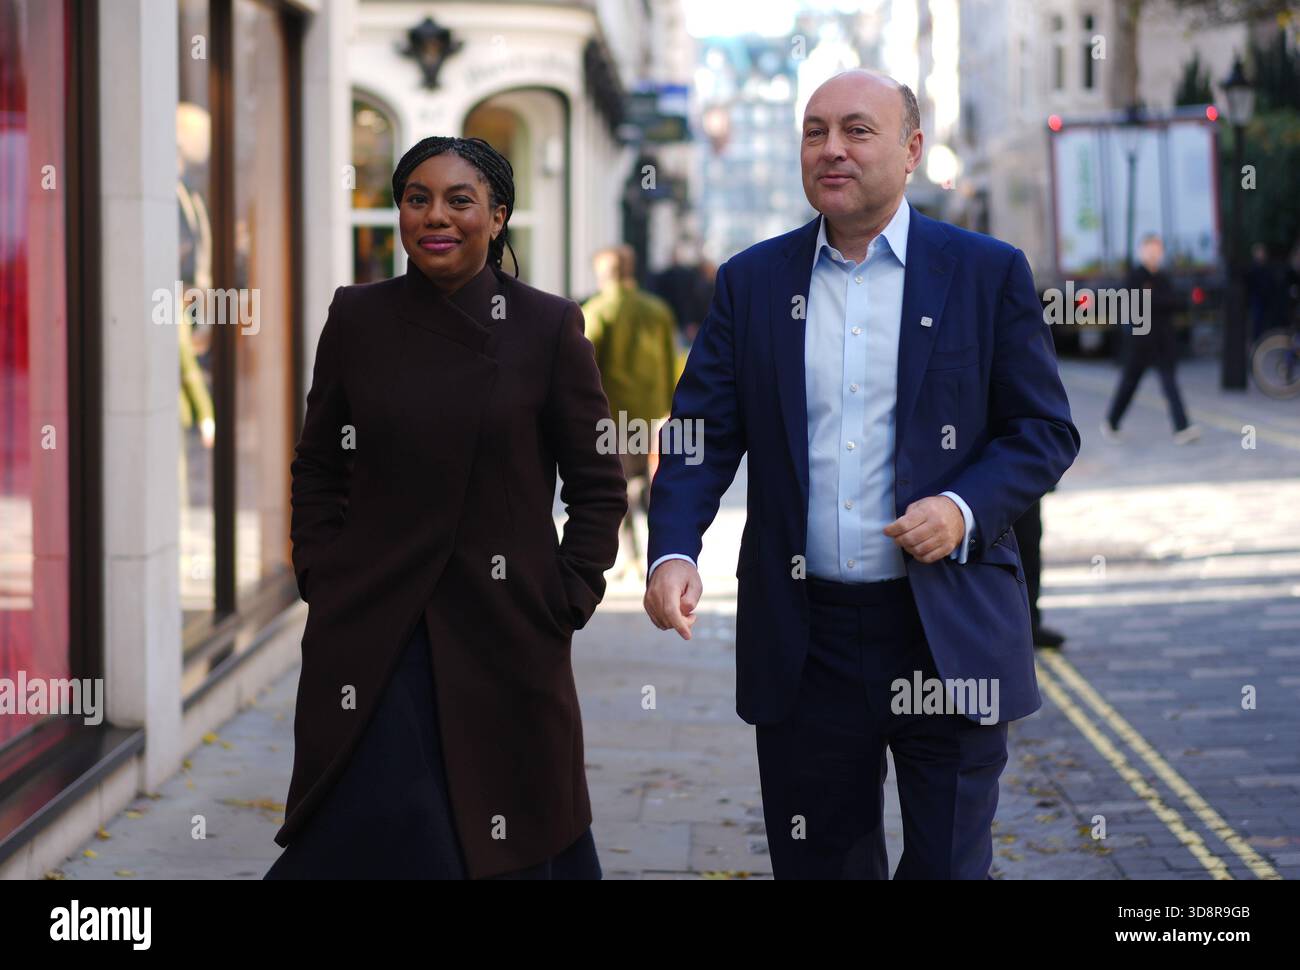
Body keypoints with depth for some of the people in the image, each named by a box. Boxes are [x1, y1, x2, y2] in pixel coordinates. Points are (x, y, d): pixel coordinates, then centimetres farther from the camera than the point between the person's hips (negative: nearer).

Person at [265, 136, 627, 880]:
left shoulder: (548, 325, -2)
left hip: (503, 636, -1)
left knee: (512, 842, 7)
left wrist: (568, 602, -4)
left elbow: (599, 484, 3)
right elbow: (318, 468, 12)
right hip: (371, 632, 1)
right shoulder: (358, 318, 4)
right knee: (377, 831, -5)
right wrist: (321, 582, 3)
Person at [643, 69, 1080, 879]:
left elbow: (1047, 432, 2)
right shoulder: (752, 281, 7)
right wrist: (674, 552, -14)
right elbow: (702, 436, 4)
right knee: (818, 866, 11)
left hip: (950, 634, -2)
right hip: (803, 642, 2)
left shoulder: (988, 273, 0)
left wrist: (965, 508, -16)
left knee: (949, 864, 4)